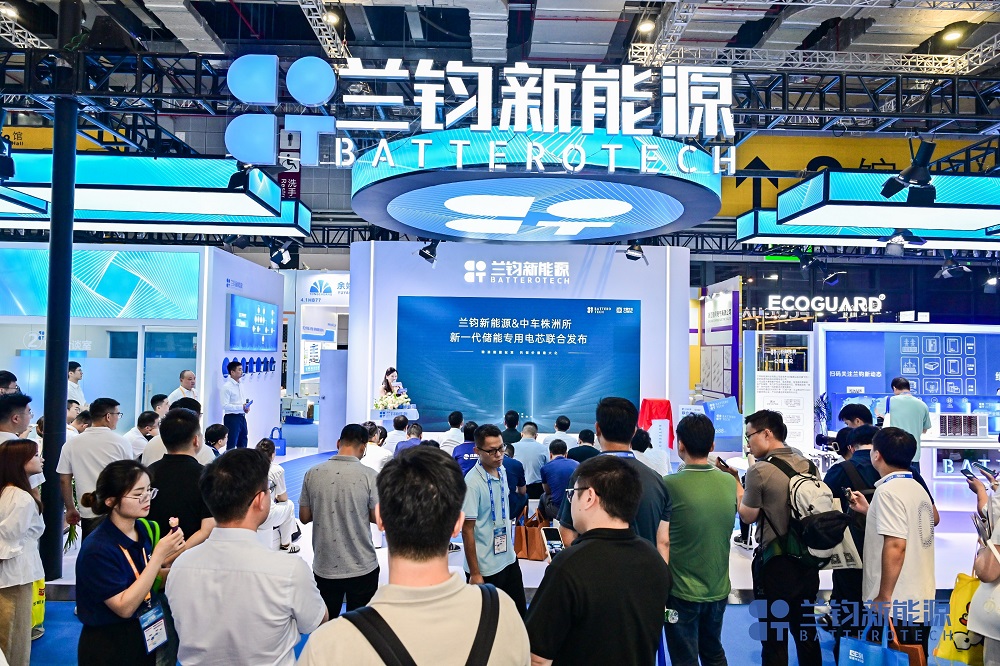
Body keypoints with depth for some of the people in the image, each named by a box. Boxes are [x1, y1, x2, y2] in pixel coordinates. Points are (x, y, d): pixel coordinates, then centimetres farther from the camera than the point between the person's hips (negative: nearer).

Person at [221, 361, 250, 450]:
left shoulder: (240, 385, 11)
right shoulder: (227, 386, -14)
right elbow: (225, 405, -19)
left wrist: (246, 406, 0)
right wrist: (241, 407, -22)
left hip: (242, 417, 8)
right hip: (232, 418, -8)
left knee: (242, 445, 15)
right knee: (231, 446, -2)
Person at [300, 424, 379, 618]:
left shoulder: (313, 474, -6)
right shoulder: (369, 476, -15)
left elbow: (304, 517, 2)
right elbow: (378, 518, -9)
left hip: (324, 567, 3)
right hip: (362, 568, -2)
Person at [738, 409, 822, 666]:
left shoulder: (759, 471, -17)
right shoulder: (807, 465, 2)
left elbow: (748, 515, -9)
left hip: (776, 563, -6)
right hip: (808, 560, 7)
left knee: (774, 637, 6)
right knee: (806, 631, 20)